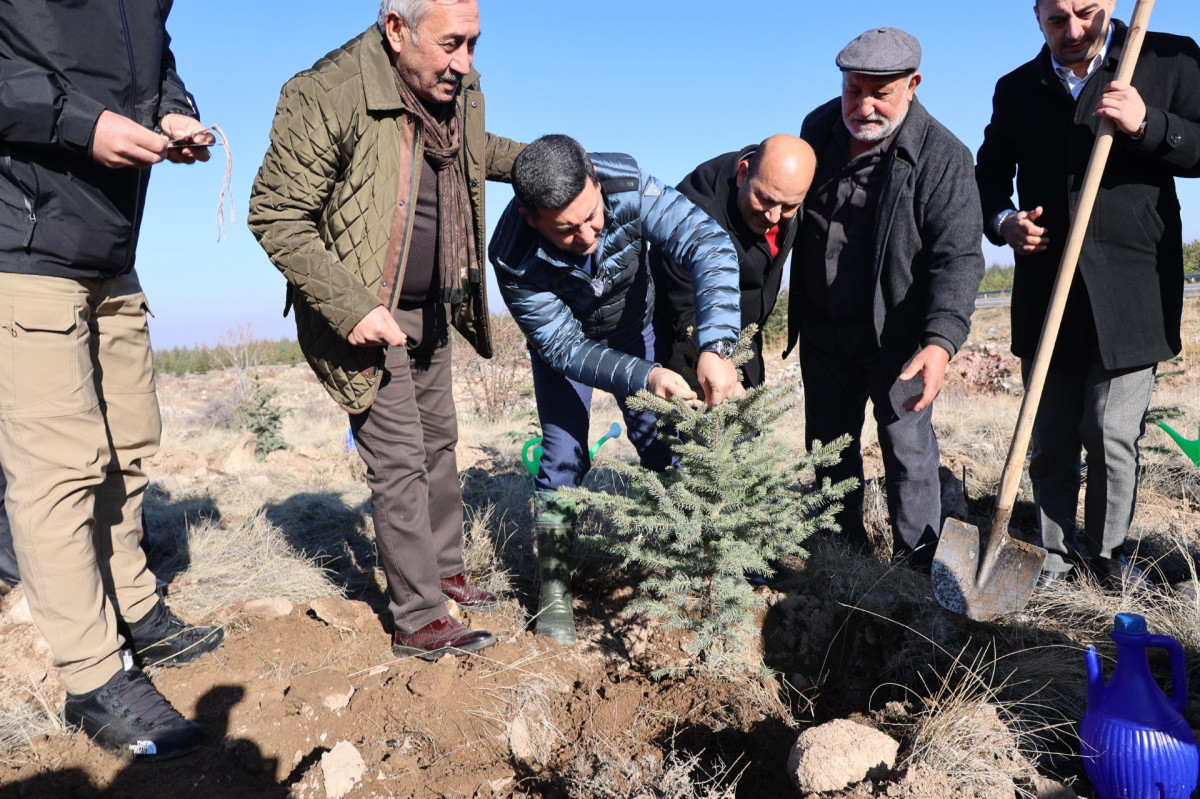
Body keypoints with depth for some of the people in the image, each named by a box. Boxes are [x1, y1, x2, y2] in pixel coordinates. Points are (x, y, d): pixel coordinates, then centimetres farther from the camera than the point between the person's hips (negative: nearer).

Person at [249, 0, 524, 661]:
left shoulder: (461, 90, 0)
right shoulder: (326, 96, -23)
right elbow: (276, 217, -21)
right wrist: (352, 306, -28)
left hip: (432, 310, 8)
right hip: (363, 315, -8)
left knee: (438, 440, 16)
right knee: (399, 460, -6)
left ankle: (444, 571, 35)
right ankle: (418, 621, 6)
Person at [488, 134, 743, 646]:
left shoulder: (626, 186, -36)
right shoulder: (513, 258, -36)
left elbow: (708, 245, -41)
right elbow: (563, 346, -30)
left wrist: (716, 347, -54)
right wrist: (644, 377, -44)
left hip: (635, 327, 2)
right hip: (564, 340, -2)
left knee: (666, 448, 1)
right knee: (563, 457, -7)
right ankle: (554, 591, 7)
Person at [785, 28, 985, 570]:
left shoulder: (942, 156, -17)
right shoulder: (819, 127, 0)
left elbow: (959, 257, -25)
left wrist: (941, 341, -37)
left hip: (897, 336, -5)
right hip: (823, 331, 6)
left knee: (908, 452, 5)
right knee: (828, 444, 16)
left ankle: (915, 570, 24)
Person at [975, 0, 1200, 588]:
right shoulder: (1016, 89, 12)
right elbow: (989, 176, 19)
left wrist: (1147, 125, -17)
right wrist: (1003, 222, -1)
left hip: (1129, 291, -2)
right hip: (1046, 293, 2)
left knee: (1114, 438, 0)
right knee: (1051, 440, 7)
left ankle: (1107, 554, 21)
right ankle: (1055, 556, 22)